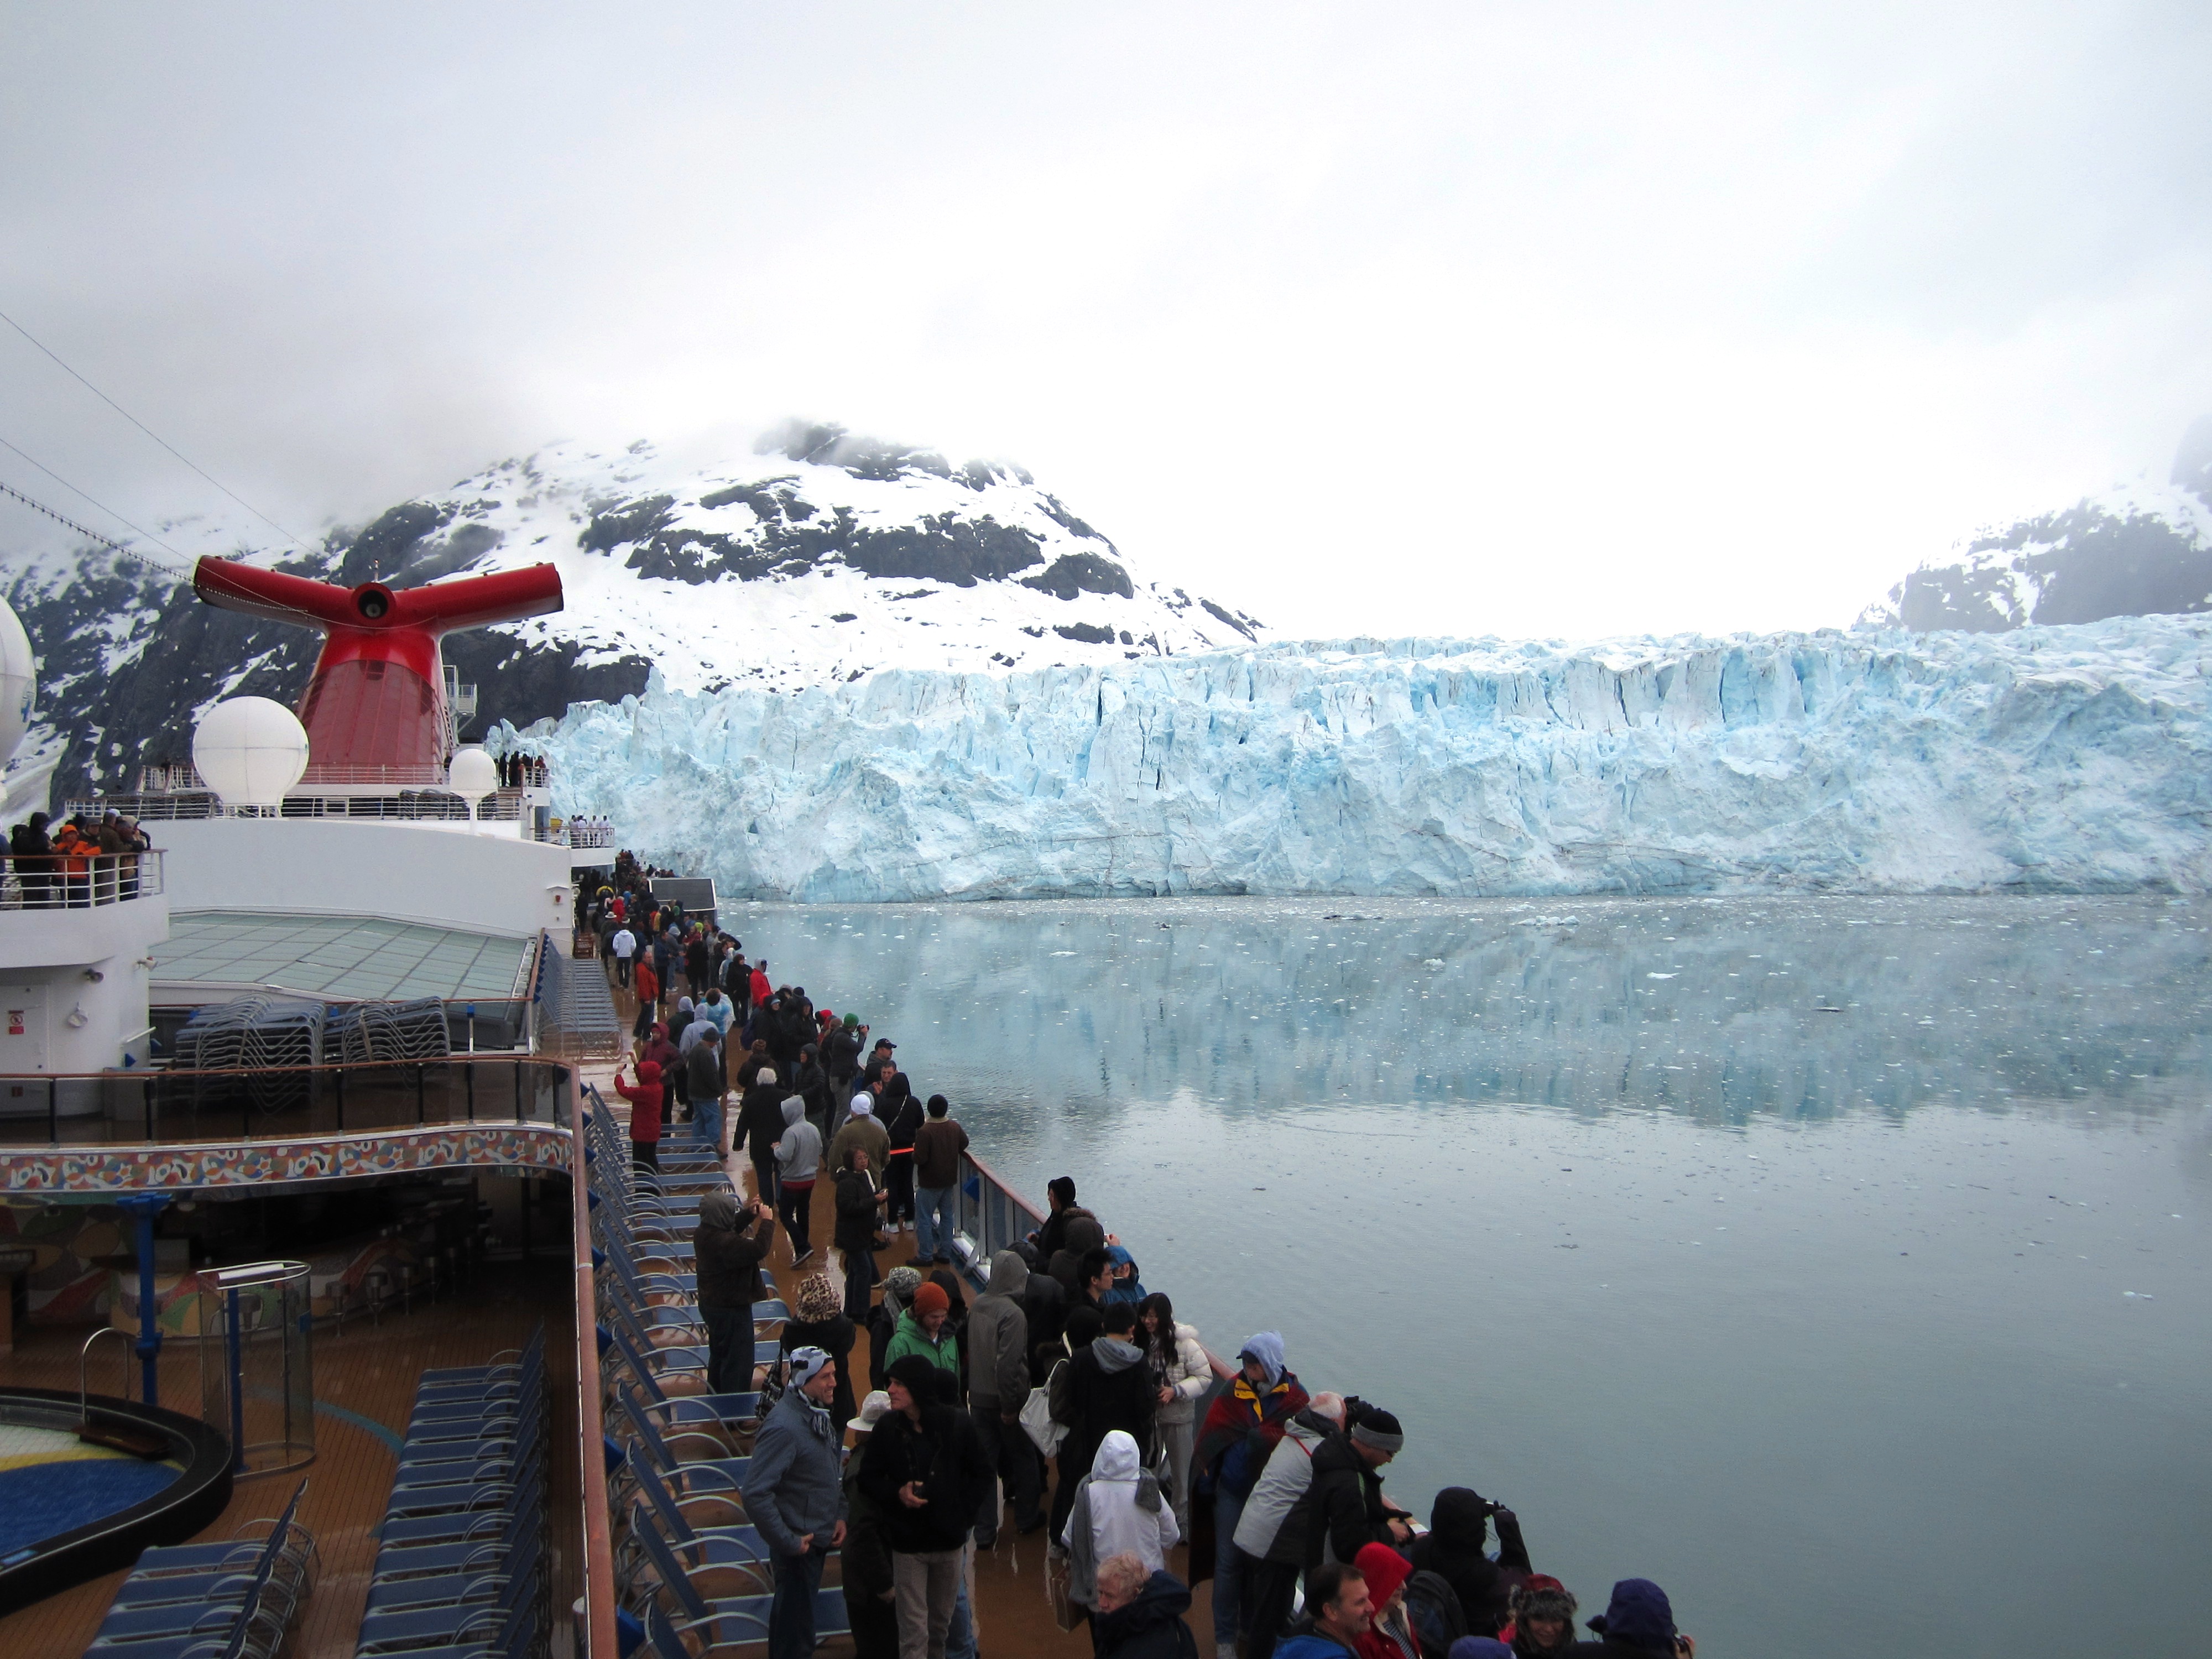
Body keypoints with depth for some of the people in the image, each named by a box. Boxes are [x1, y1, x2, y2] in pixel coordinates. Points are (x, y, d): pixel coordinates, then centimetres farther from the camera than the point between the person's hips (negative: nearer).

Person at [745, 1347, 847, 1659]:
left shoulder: (817, 1414, 2)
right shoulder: (784, 1426, -27)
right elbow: (756, 1494, -30)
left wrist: (839, 1515, 5)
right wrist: (788, 1542, -23)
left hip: (819, 1539, 8)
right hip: (798, 1547, -8)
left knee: (791, 1617, 24)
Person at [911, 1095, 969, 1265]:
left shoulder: (925, 1131, -24)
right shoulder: (955, 1127, -3)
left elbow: (920, 1159, -24)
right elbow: (964, 1144, 14)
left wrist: (914, 1155, -3)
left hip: (930, 1182, -6)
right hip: (950, 1180, 6)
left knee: (924, 1218, 4)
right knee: (947, 1216, 15)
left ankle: (925, 1256, 7)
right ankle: (945, 1253, 20)